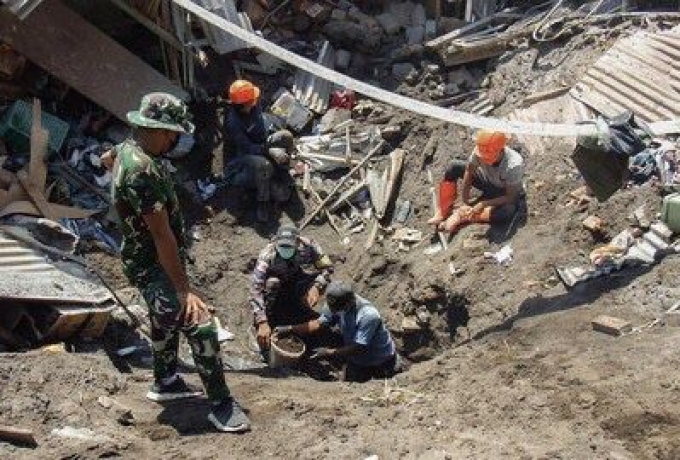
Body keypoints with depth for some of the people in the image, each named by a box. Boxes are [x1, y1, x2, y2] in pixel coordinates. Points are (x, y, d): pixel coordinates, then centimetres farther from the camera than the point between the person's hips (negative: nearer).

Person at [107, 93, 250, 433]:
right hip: (152, 266, -11)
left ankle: (165, 383, 44)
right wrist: (184, 289, -28)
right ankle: (222, 405, -2)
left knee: (166, 321, 25)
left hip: (152, 261, 11)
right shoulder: (142, 171, -31)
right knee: (201, 327, -12)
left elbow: (107, 157, 28)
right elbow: (162, 235, -31)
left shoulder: (130, 148, 0)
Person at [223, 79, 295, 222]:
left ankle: (282, 178, 0)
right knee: (263, 165, -39)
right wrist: (270, 151, -37)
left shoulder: (254, 106, -11)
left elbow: (262, 121, 9)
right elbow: (246, 148, -30)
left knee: (286, 136, -13)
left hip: (257, 146, 8)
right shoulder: (232, 122, -31)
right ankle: (263, 202, -13)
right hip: (239, 156, -7)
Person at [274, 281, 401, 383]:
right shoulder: (335, 305, -21)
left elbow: (358, 348, -34)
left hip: (382, 362, -5)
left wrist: (329, 353, -34)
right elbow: (319, 324, -8)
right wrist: (290, 329, -17)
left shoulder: (369, 315, -40)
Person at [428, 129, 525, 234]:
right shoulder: (480, 152, -28)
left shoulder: (514, 166, -38)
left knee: (506, 212, -40)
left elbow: (510, 197, -30)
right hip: (488, 183, 4)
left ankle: (462, 215, -24)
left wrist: (484, 204, -35)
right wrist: (465, 197, -18)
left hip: (506, 193, -4)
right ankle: (444, 212, -11)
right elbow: (469, 170, -10)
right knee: (455, 167, -16)